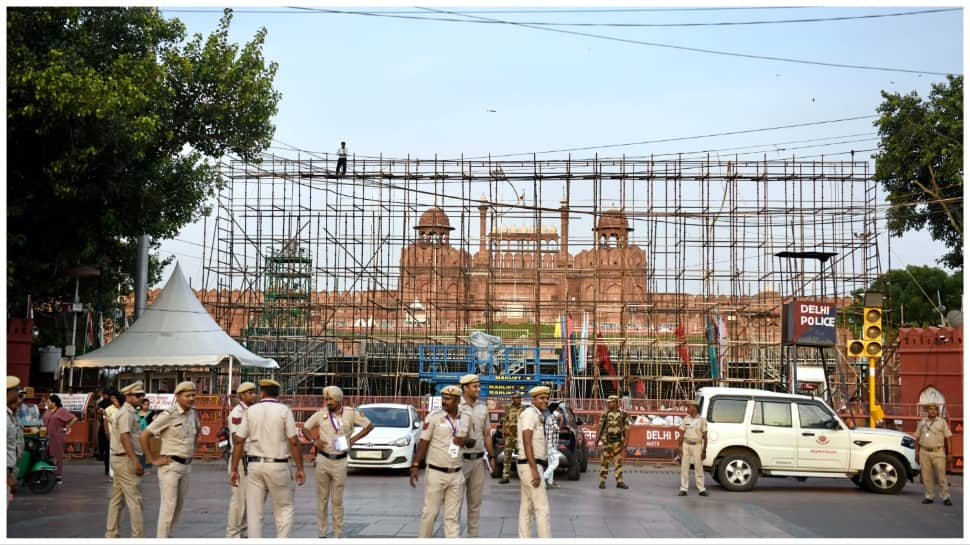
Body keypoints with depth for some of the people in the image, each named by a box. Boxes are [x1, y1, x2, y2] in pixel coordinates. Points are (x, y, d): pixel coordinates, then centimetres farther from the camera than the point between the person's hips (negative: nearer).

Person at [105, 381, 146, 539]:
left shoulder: (122, 412, 17)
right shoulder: (126, 413, -14)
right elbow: (125, 437, -23)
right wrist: (136, 461, -28)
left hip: (118, 459, 10)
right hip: (126, 459, -10)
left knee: (117, 499, 13)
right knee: (134, 499, -10)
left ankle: (111, 534, 17)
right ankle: (138, 535, -11)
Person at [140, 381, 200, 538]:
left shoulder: (193, 414, 7)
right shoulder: (169, 415, -14)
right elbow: (144, 436, -15)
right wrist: (153, 460, -12)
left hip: (186, 466, 7)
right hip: (170, 466, -7)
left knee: (179, 505, 12)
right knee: (168, 505, -9)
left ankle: (167, 536, 23)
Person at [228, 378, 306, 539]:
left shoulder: (251, 411, 4)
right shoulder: (284, 410, -3)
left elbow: (239, 441, 0)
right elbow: (294, 442, -8)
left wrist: (234, 469, 4)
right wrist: (300, 468, -2)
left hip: (255, 465, 2)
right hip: (278, 466, -2)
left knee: (254, 512, 7)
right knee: (284, 509, 9)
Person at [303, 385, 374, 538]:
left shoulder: (351, 413, -2)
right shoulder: (321, 414, 0)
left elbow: (369, 426, 5)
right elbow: (305, 427, 12)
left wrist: (353, 439, -4)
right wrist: (315, 441, -3)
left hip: (340, 462, -1)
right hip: (322, 460, 1)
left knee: (337, 501, 4)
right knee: (322, 499, 6)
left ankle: (338, 535, 10)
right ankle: (322, 534, 13)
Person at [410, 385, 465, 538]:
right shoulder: (434, 417, -5)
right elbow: (423, 443, -5)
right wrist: (415, 466, -9)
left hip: (457, 475, 4)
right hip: (436, 473, -3)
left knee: (453, 516, 5)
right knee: (430, 512, 0)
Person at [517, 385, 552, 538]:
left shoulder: (536, 415, 16)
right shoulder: (530, 413, -15)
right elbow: (527, 442, -22)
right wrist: (535, 470, -25)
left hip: (528, 466, 10)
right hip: (531, 466, -10)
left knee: (526, 508, 10)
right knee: (542, 508, -9)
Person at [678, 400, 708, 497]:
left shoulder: (702, 420, -1)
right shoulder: (685, 419, 4)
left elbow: (705, 437, 0)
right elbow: (681, 434, 5)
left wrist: (704, 451, -4)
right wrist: (680, 448, -3)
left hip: (697, 446, -2)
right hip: (686, 445, 2)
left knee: (699, 468, 1)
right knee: (684, 467, 2)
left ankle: (702, 489, 7)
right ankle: (683, 489, 5)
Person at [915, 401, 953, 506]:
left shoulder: (942, 422, 6)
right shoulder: (922, 423, 11)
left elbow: (947, 438, 4)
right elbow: (917, 438, 13)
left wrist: (949, 452, -1)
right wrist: (917, 452, 7)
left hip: (938, 452, -2)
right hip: (924, 453, 2)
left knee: (941, 475, -4)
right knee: (926, 476, 4)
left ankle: (946, 497, -1)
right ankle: (929, 496, 11)